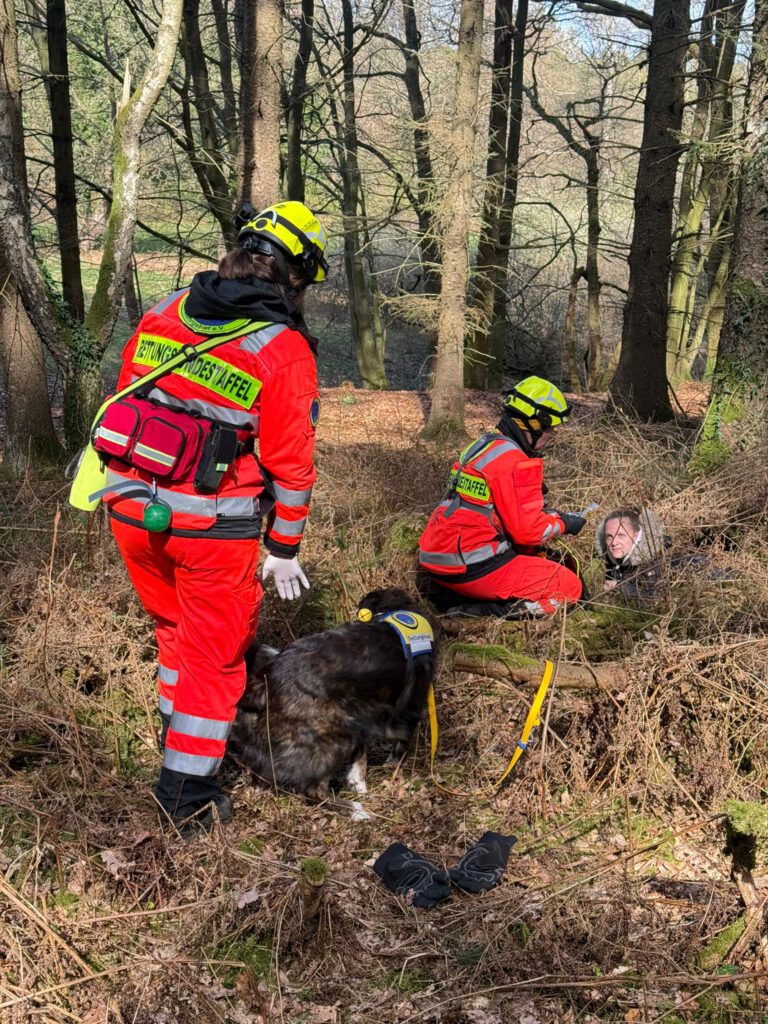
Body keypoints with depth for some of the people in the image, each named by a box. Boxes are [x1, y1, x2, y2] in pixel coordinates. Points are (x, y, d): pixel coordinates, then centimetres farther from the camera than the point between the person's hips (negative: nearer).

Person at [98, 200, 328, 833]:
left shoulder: (163, 313, 3)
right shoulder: (285, 350, -13)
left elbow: (123, 399, 9)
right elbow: (290, 462, -10)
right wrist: (285, 550, 0)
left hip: (130, 507, 6)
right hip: (212, 525, -5)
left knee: (174, 626, 27)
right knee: (215, 652, 11)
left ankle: (177, 732, 45)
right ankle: (188, 795, 17)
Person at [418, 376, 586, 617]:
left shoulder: (482, 445, 15)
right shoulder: (517, 464, -16)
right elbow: (527, 530, -16)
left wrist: (552, 516, 16)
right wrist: (564, 523, 2)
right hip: (471, 569, -10)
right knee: (570, 587, -2)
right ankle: (480, 613, -15)